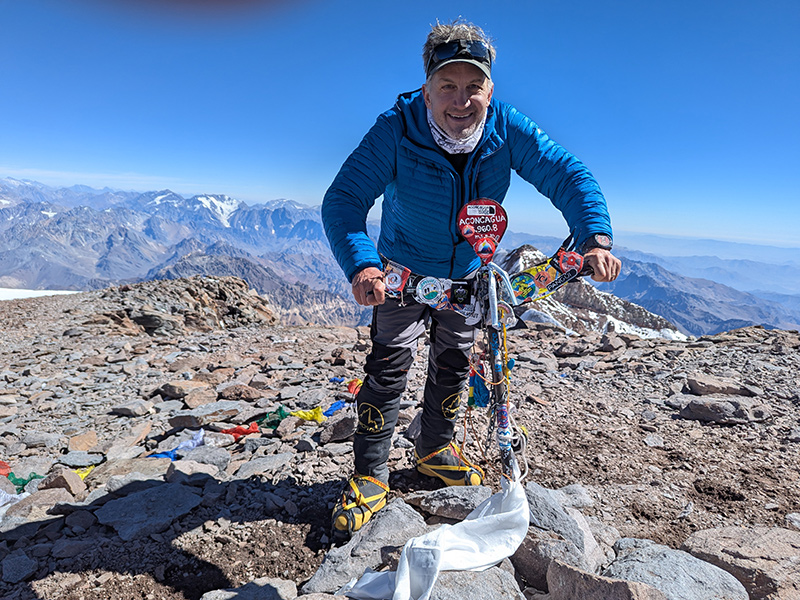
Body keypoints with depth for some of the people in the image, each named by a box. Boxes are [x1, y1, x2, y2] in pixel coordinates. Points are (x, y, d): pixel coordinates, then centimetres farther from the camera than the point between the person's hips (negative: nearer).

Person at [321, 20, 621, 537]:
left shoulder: (507, 129, -20)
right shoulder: (396, 130, -28)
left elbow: (569, 176, -22)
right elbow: (344, 198, -34)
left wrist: (595, 240, -40)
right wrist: (361, 265, -53)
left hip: (469, 272, 4)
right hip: (405, 270, -3)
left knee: (454, 362, 13)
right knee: (389, 364, -10)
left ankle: (435, 449, 36)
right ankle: (370, 476, 6)